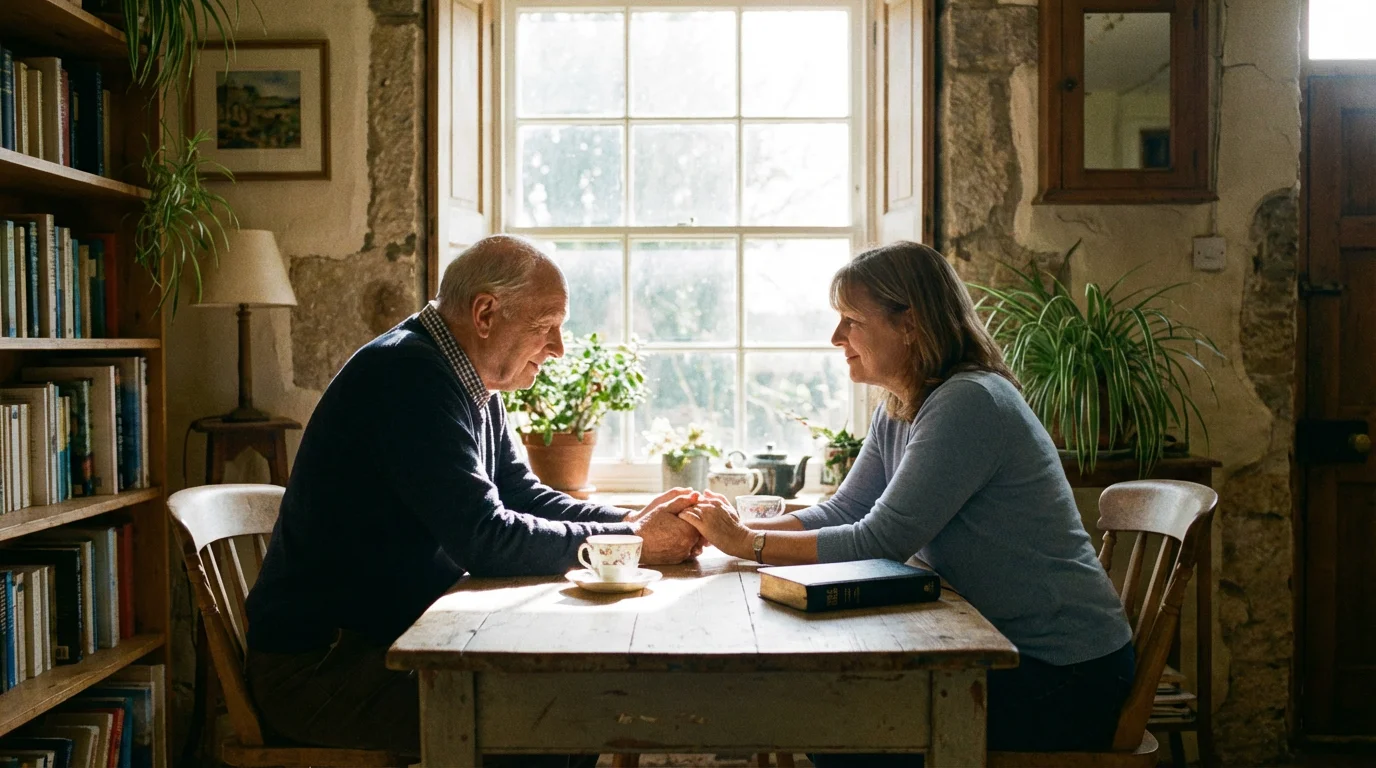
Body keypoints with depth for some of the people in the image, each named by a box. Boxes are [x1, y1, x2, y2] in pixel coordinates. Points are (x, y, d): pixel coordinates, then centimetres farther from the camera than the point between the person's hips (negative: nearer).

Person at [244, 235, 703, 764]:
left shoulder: (471, 386, 8)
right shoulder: (409, 375, -23)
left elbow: (521, 496, 11)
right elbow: (485, 539, -28)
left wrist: (630, 522, -5)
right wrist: (633, 543, -19)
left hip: (394, 636, 9)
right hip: (317, 664, -9)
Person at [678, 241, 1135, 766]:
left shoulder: (969, 403, -24)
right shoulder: (897, 412, 5)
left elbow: (880, 542, -26)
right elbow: (841, 513, 5)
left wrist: (746, 544, -20)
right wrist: (730, 526, -8)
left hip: (1062, 672, -8)